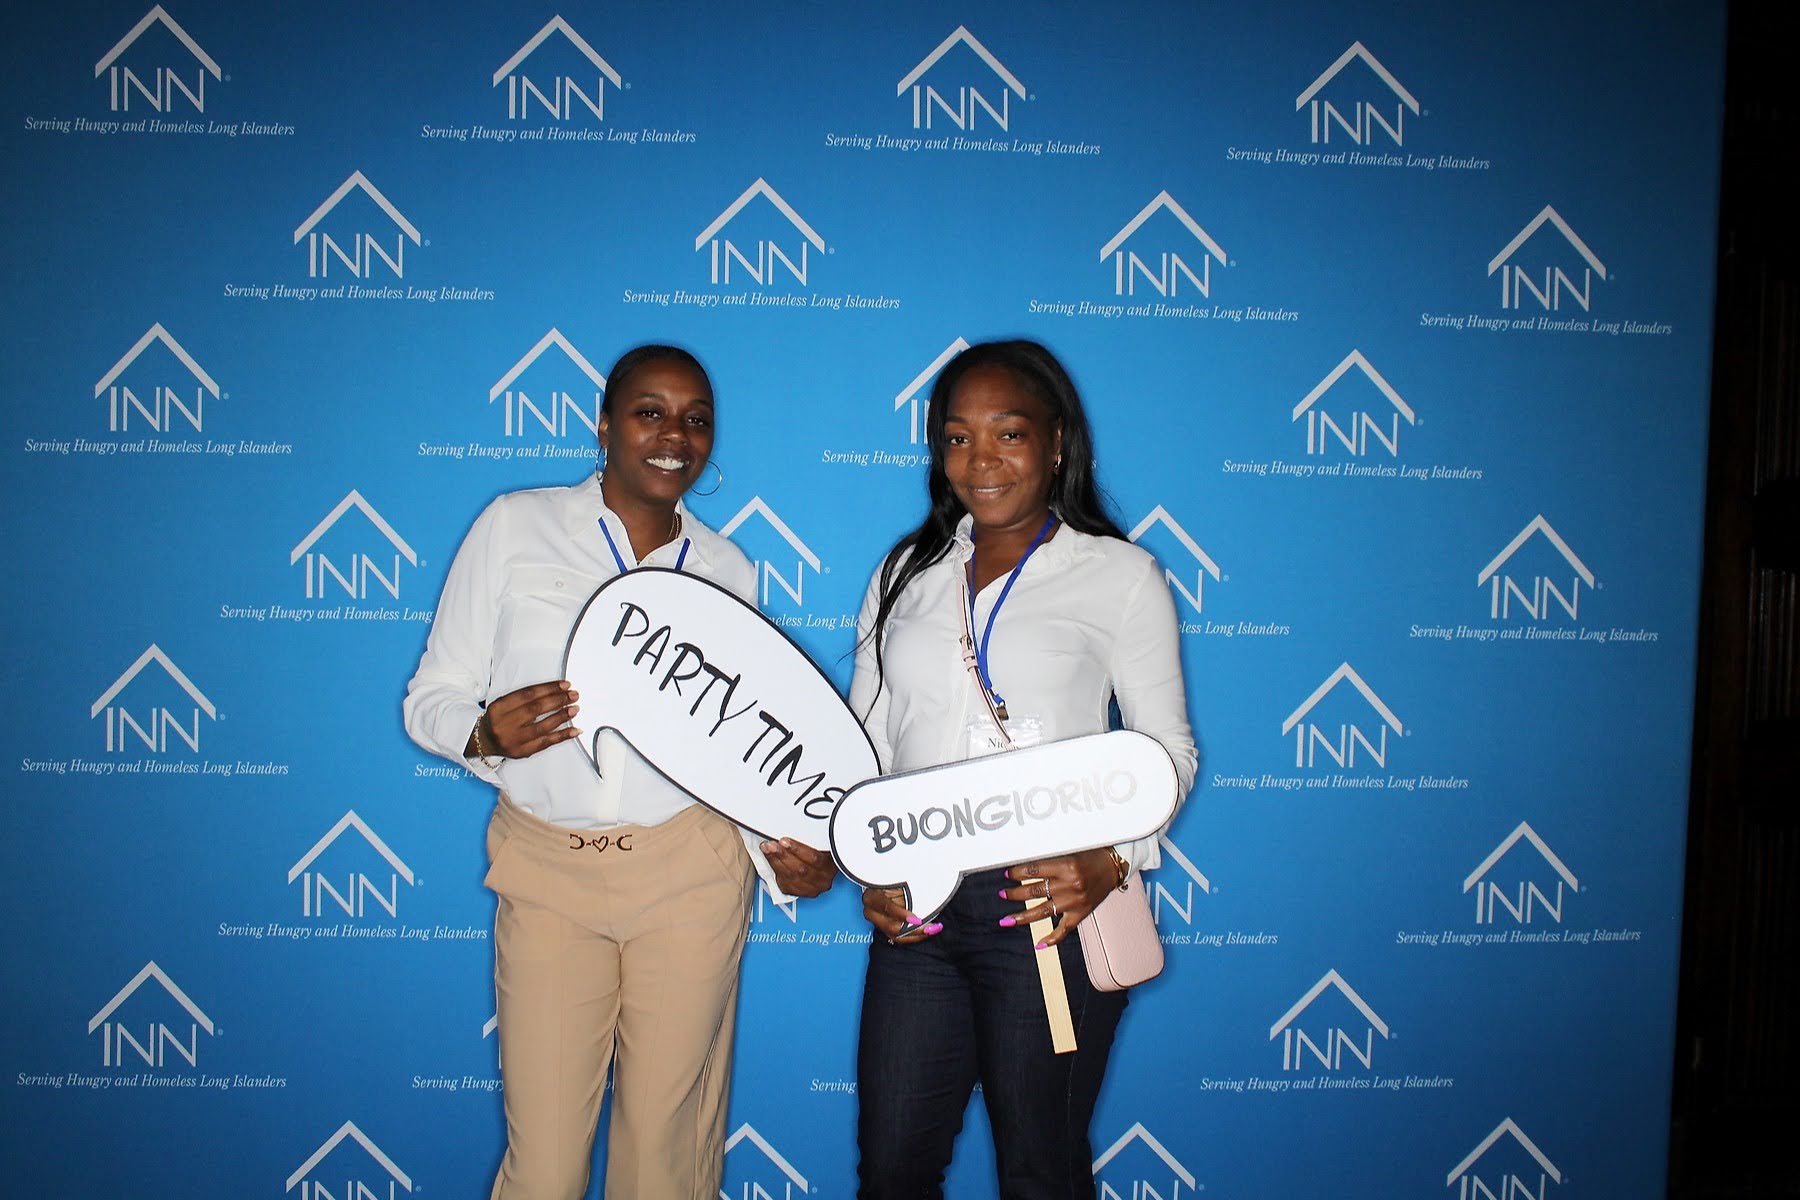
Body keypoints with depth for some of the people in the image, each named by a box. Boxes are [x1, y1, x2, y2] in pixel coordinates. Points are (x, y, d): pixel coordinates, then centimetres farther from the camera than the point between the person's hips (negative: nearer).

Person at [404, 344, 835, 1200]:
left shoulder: (726, 569, 9)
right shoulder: (514, 527, 2)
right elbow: (431, 699, 3)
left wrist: (781, 851, -3)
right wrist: (484, 733, -18)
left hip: (689, 872, 2)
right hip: (547, 871, -1)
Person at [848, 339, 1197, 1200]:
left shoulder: (1118, 574, 0)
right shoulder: (907, 573, 11)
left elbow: (1168, 750, 0)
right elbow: (863, 741, 14)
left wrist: (1110, 860, -16)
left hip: (1050, 908, -4)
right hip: (916, 912, 4)